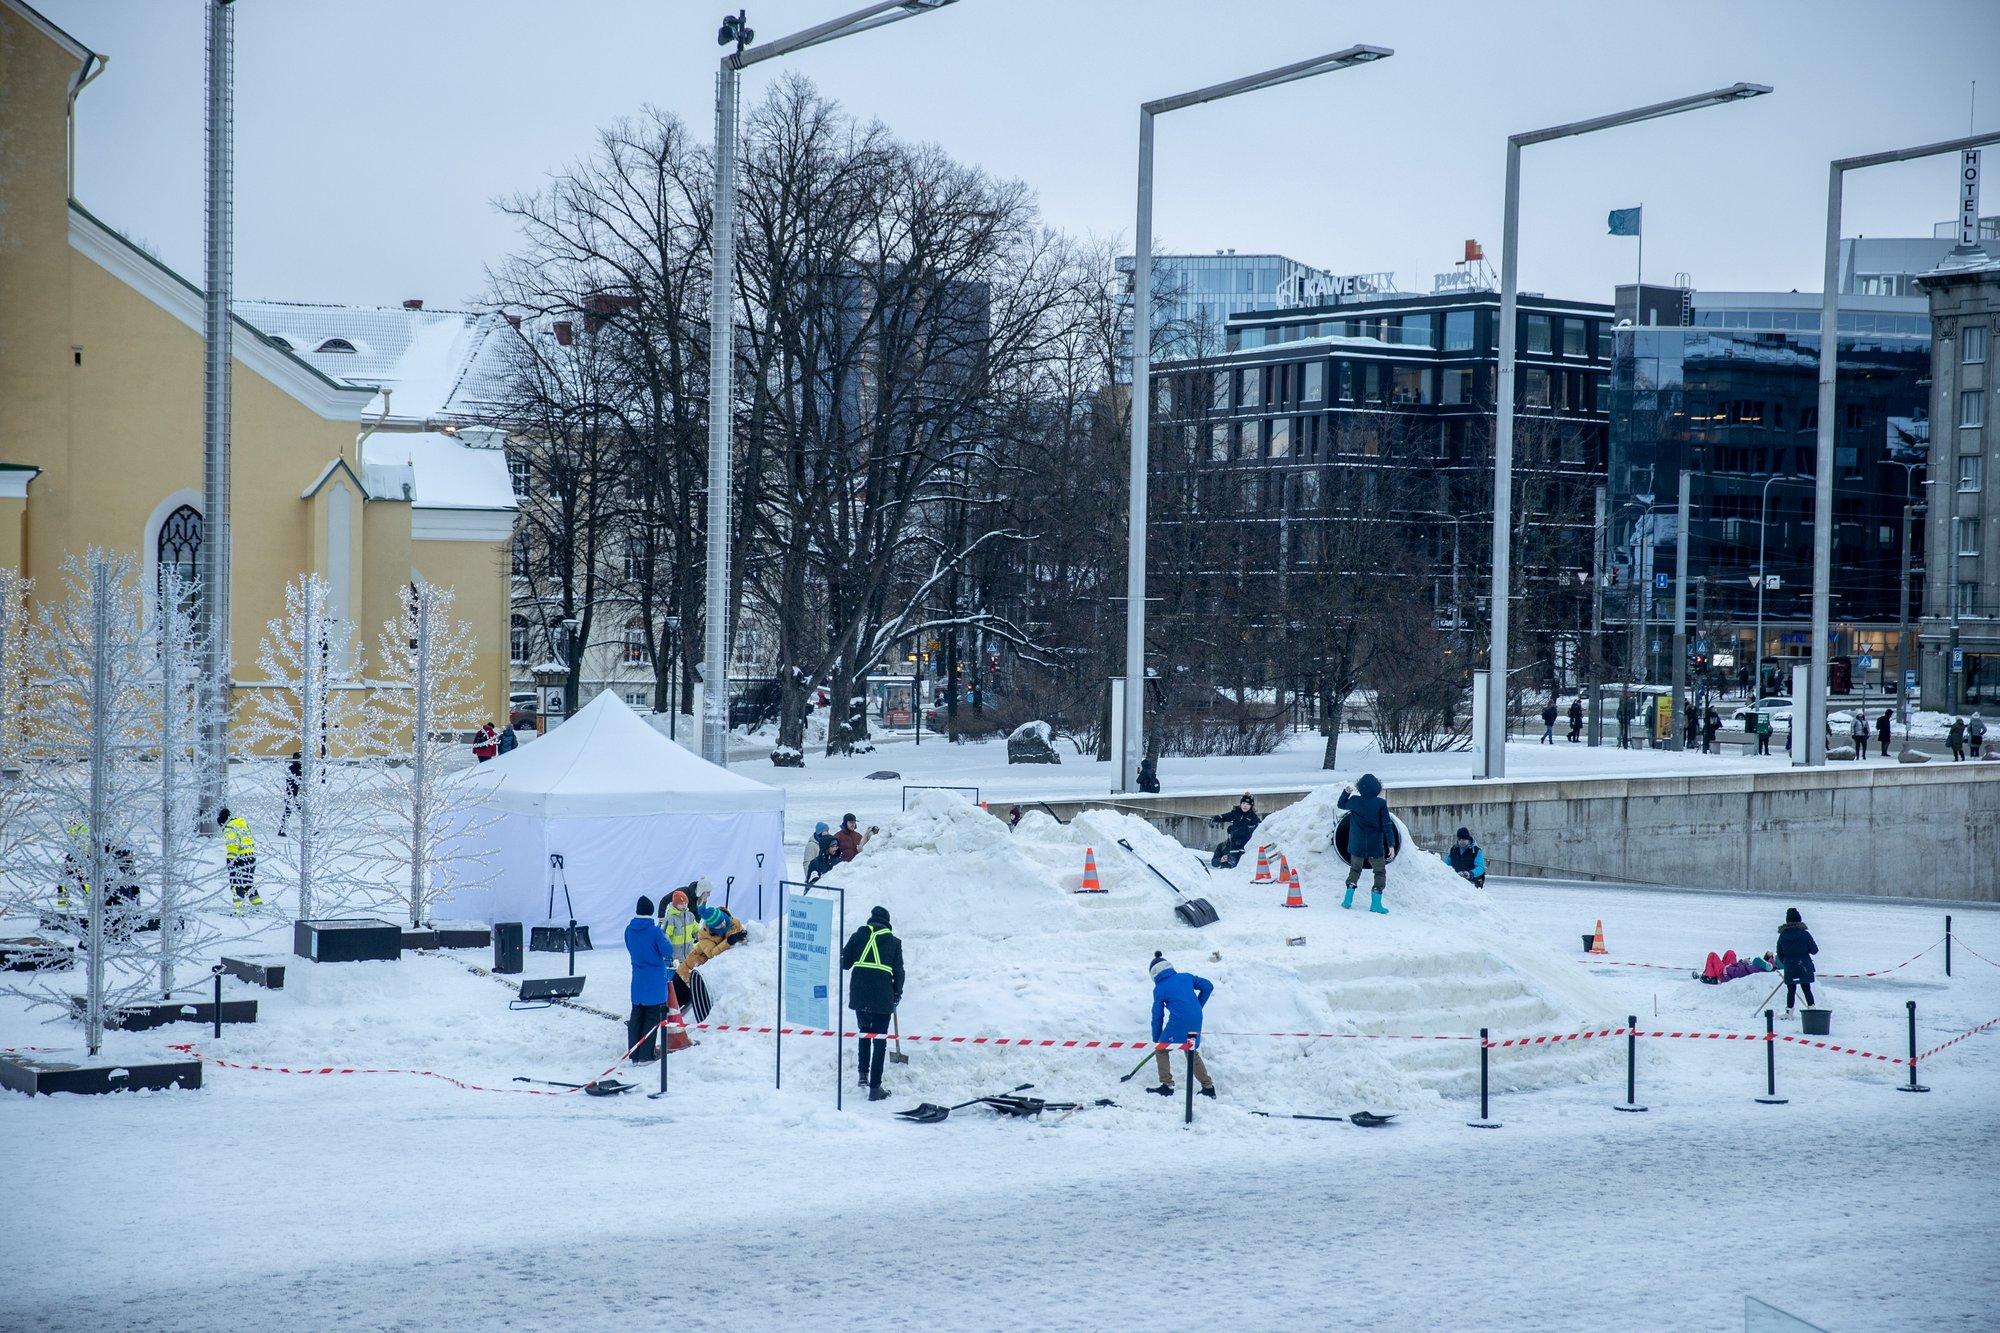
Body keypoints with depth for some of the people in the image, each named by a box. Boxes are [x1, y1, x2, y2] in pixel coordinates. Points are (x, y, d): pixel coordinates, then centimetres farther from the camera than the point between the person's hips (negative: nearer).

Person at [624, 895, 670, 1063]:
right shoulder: (654, 931, -17)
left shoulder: (629, 929, -1)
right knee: (652, 1017, 2)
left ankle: (634, 1055, 12)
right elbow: (667, 951, -13)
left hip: (637, 980, 5)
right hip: (655, 979, -5)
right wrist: (663, 935, 2)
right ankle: (646, 1055, 0)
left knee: (637, 1016, 12)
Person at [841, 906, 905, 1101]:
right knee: (880, 1041, 3)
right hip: (882, 997, -2)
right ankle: (875, 1087, 0)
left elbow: (844, 963, 8)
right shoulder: (894, 942, 6)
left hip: (859, 995, 2)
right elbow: (899, 972, 6)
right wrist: (897, 994, 19)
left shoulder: (859, 936, 6)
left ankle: (863, 1074, 17)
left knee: (864, 1032, 25)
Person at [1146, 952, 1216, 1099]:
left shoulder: (1159, 989, 3)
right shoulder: (1186, 977, 13)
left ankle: (1167, 1085, 4)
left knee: (1161, 1050, 12)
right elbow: (1208, 986, 13)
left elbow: (1157, 1016, 6)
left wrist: (1156, 1040, 15)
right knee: (1192, 1053, 23)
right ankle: (1208, 1086, 22)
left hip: (1179, 1023, -5)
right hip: (1196, 1022, 5)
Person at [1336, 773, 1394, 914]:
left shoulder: (1355, 801, -6)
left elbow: (1341, 804, 16)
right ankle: (1376, 903, -2)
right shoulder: (1380, 803, -12)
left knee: (1355, 869, 22)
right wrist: (1391, 845, -8)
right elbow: (1387, 825, -11)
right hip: (1375, 847, -3)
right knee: (1380, 873, 10)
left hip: (1357, 846, 3)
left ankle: (1348, 899, 13)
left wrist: (1346, 792, 28)